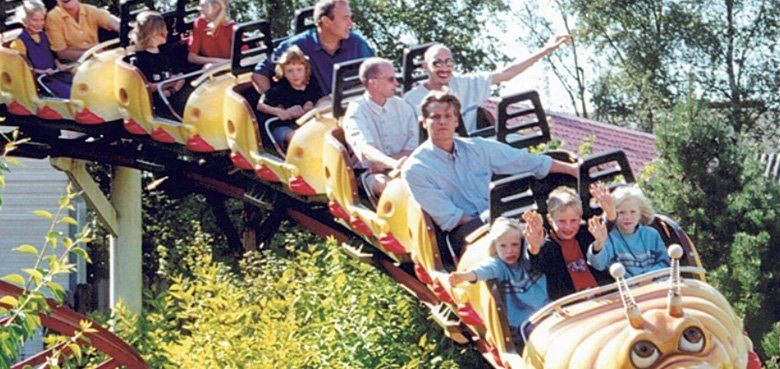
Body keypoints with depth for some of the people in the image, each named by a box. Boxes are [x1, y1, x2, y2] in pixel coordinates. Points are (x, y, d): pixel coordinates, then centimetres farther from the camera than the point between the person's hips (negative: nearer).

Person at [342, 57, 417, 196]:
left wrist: (381, 163, -11)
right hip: (372, 174, -3)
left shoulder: (403, 107, 14)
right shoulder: (356, 111, -1)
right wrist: (393, 163, -39)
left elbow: (413, 148, 5)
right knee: (385, 184, -38)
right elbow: (365, 150, -19)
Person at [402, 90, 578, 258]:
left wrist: (573, 169, 21)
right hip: (461, 233, -6)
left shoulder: (478, 148, 15)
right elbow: (449, 218, -6)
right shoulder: (415, 169, -1)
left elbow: (525, 161, 21)